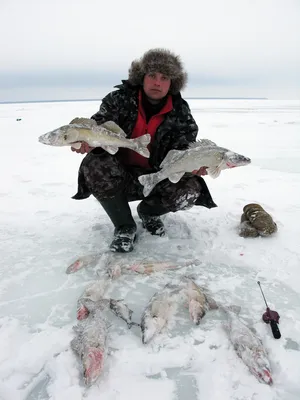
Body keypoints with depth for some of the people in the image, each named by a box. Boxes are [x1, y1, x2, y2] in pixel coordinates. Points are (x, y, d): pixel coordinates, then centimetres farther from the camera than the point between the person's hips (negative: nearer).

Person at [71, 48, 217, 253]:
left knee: (189, 191, -27)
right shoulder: (119, 99, -8)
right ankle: (125, 226, -9)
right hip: (121, 177, -1)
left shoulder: (180, 111, -5)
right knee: (94, 164, -32)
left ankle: (149, 211, 11)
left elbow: (185, 147, -9)